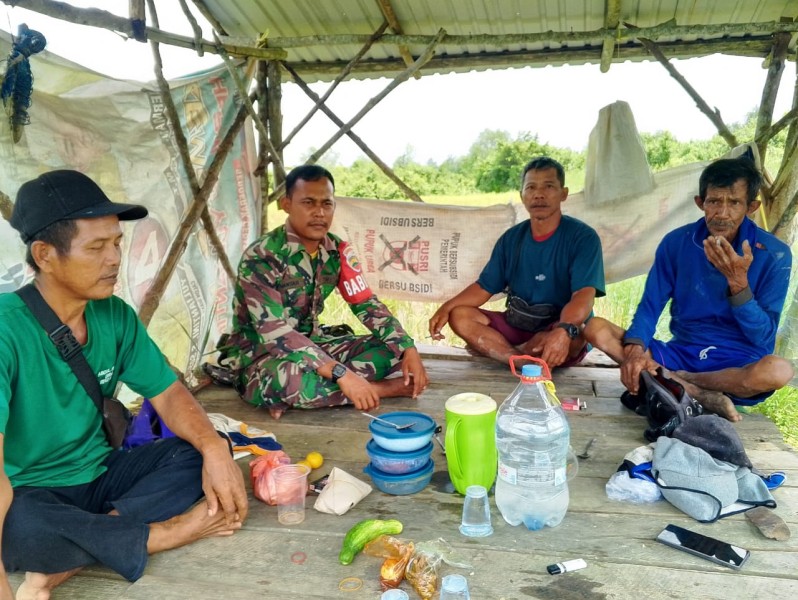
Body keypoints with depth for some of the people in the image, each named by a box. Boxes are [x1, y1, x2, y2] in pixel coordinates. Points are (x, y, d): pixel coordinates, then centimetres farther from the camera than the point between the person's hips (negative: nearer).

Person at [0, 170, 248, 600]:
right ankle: (164, 533, -13)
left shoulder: (115, 316, -4)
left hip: (98, 475, 6)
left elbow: (166, 392, 0)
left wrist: (213, 448, -20)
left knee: (199, 453, -13)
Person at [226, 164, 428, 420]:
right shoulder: (261, 257, -22)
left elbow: (367, 304, 1)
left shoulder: (336, 250, -3)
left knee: (394, 351, -8)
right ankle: (381, 388, -17)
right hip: (261, 354, -6)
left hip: (312, 343, 6)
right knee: (287, 379, -40)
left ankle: (295, 398, -20)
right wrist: (342, 374, -39)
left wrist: (408, 349, -15)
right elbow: (274, 333, -31)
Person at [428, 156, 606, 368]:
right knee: (459, 315, -13)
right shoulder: (511, 238, 4)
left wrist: (563, 330, -47)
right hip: (516, 325, 5)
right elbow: (484, 287, 6)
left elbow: (584, 295, -26)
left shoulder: (582, 236, -12)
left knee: (574, 331, -39)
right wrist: (446, 307, -12)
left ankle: (495, 349, -15)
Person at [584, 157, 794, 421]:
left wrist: (738, 282, -24)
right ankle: (701, 396, -26)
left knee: (778, 370, -37)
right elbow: (649, 308, -5)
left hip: (739, 364, -2)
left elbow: (763, 338, -10)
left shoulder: (774, 255, -9)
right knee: (596, 328, -19)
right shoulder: (677, 242, -4)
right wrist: (634, 350, -26)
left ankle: (670, 380, -17)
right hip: (680, 353, 2)